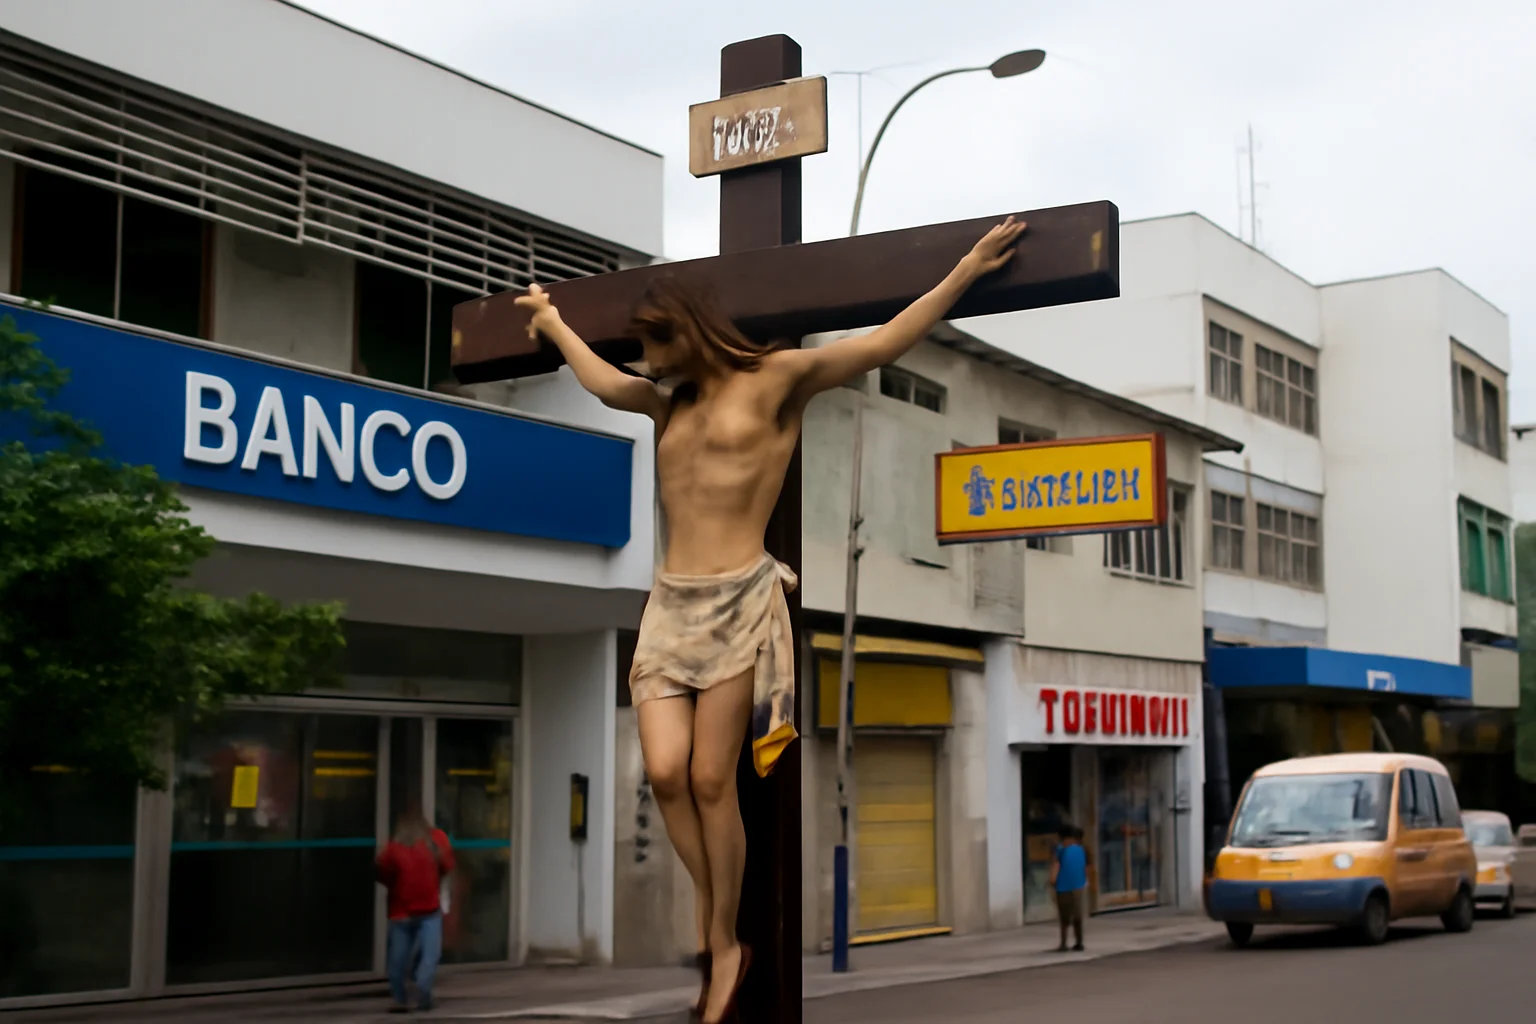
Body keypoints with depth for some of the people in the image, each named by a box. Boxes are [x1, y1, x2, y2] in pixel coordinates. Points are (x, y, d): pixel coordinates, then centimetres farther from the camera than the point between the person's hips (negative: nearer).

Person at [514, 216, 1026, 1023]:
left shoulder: (776, 378, 0)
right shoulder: (670, 403, 17)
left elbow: (880, 345, -5)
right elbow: (606, 384, 36)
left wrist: (969, 269, -10)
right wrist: (551, 322, 47)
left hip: (738, 603, -5)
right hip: (667, 607, 6)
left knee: (711, 781, -4)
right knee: (666, 774, -5)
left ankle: (724, 945, 11)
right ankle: (714, 933, 13)